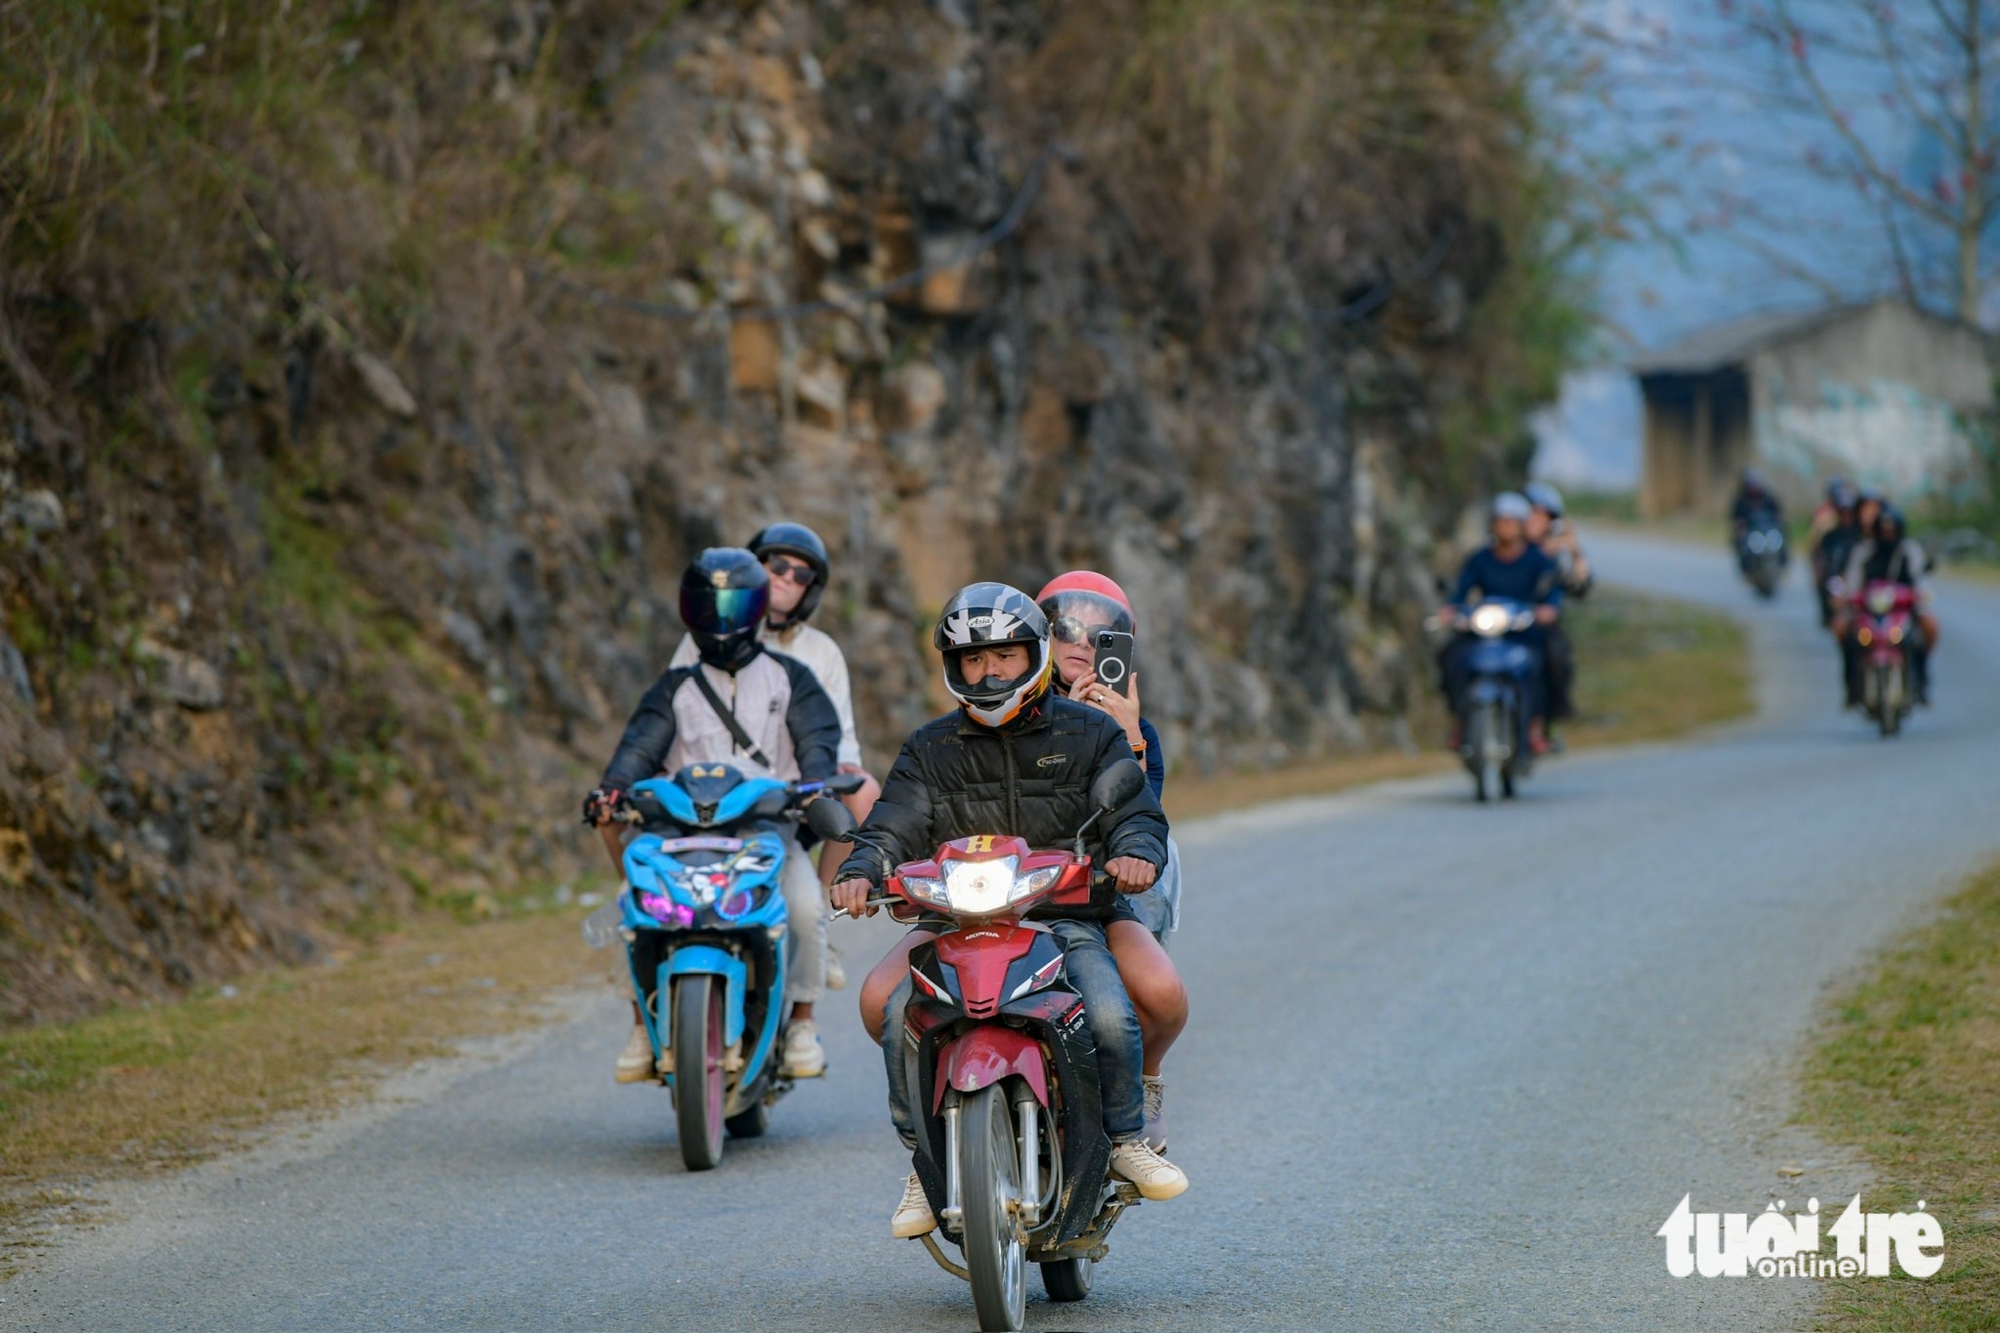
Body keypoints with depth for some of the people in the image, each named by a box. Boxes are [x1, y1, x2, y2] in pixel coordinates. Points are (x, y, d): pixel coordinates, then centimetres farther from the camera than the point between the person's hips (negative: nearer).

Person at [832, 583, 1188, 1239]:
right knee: (892, 1009, -25)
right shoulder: (931, 749, 14)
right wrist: (861, 873, -20)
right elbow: (895, 822, 2)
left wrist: (1134, 853, -24)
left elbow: (1134, 811, 1)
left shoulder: (1090, 734, 10)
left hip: (1068, 919, -1)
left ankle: (1125, 1135, 1)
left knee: (1111, 1017, -28)